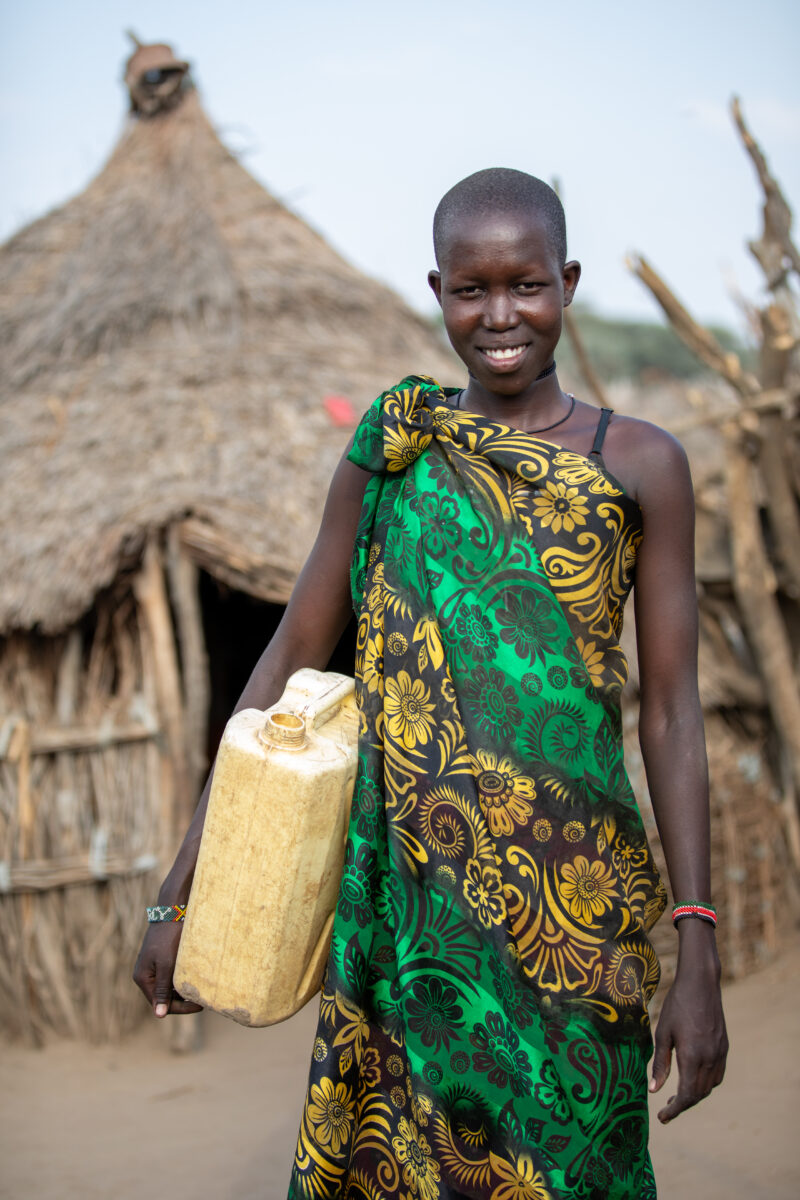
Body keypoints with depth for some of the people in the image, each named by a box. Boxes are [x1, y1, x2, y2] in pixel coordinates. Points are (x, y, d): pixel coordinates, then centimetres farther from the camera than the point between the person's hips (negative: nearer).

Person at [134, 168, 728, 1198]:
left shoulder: (639, 464, 1)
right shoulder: (387, 455, 5)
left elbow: (671, 710, -1)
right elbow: (289, 660, 7)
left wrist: (699, 957, -6)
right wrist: (183, 890, 5)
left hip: (573, 893, -1)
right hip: (407, 896, 1)